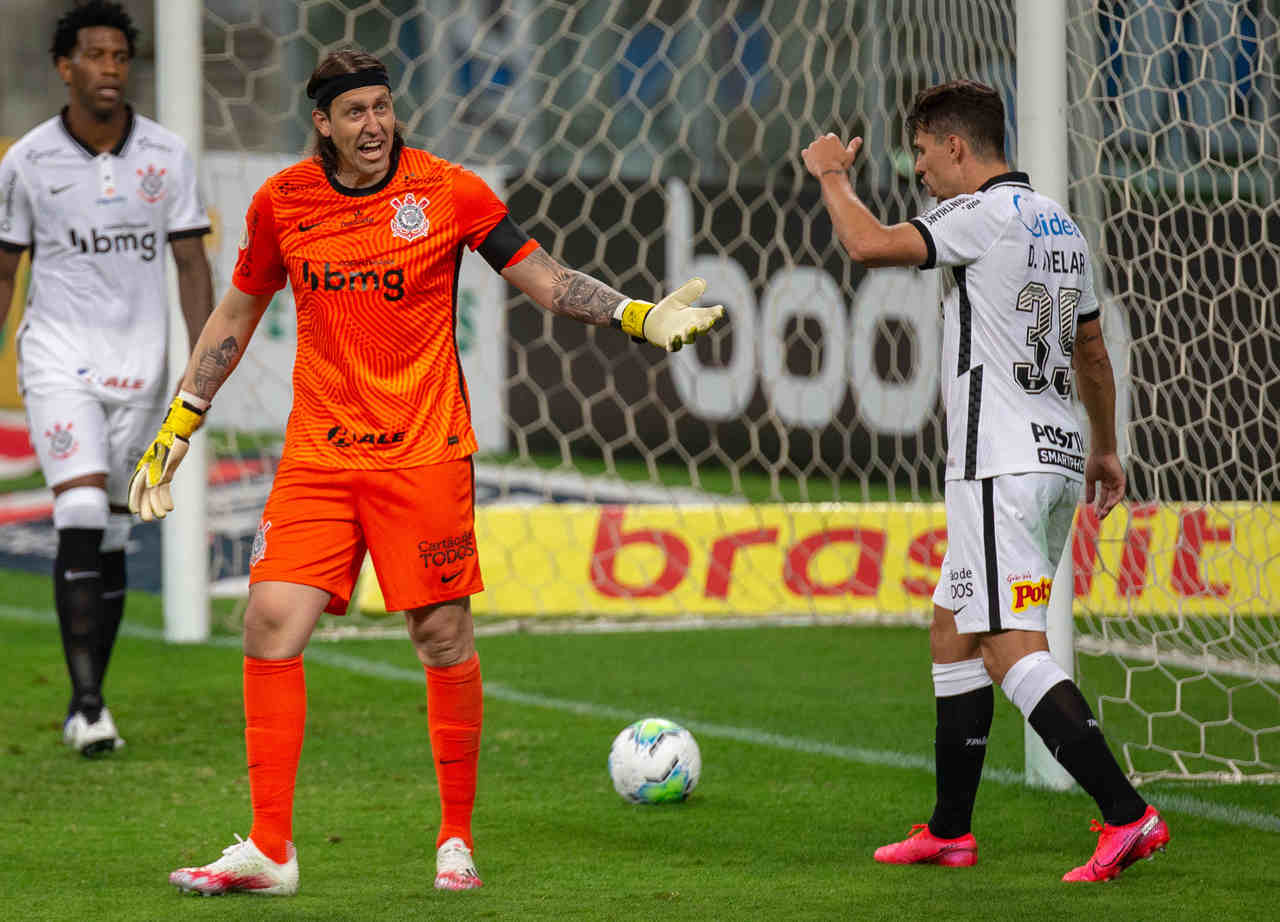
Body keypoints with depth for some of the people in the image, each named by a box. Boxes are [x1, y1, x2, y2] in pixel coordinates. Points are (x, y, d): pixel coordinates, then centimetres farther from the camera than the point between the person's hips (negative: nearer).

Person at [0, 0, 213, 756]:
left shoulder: (166, 155, 2)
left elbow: (191, 263, 4)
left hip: (140, 365, 2)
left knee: (112, 539, 6)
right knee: (81, 523, -17)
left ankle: (89, 703, 16)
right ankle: (87, 703, -17)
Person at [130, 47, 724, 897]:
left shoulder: (447, 191, -3)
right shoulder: (281, 203, 4)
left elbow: (544, 277, 3)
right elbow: (239, 311, 16)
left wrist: (639, 318, -10)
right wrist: (177, 428, 16)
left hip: (424, 454, -2)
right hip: (316, 458, 2)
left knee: (444, 636, -1)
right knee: (271, 622, -9)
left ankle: (457, 839, 15)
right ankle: (270, 850, -3)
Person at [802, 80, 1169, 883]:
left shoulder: (987, 215, -12)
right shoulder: (1058, 223, 16)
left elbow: (871, 245, -22)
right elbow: (1092, 350, 25)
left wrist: (833, 175, -3)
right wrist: (1105, 447, 36)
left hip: (1001, 468, -10)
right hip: (1057, 457, 10)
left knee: (1014, 650, -13)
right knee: (952, 633, 17)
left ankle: (1128, 814, -23)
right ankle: (950, 831, 21)